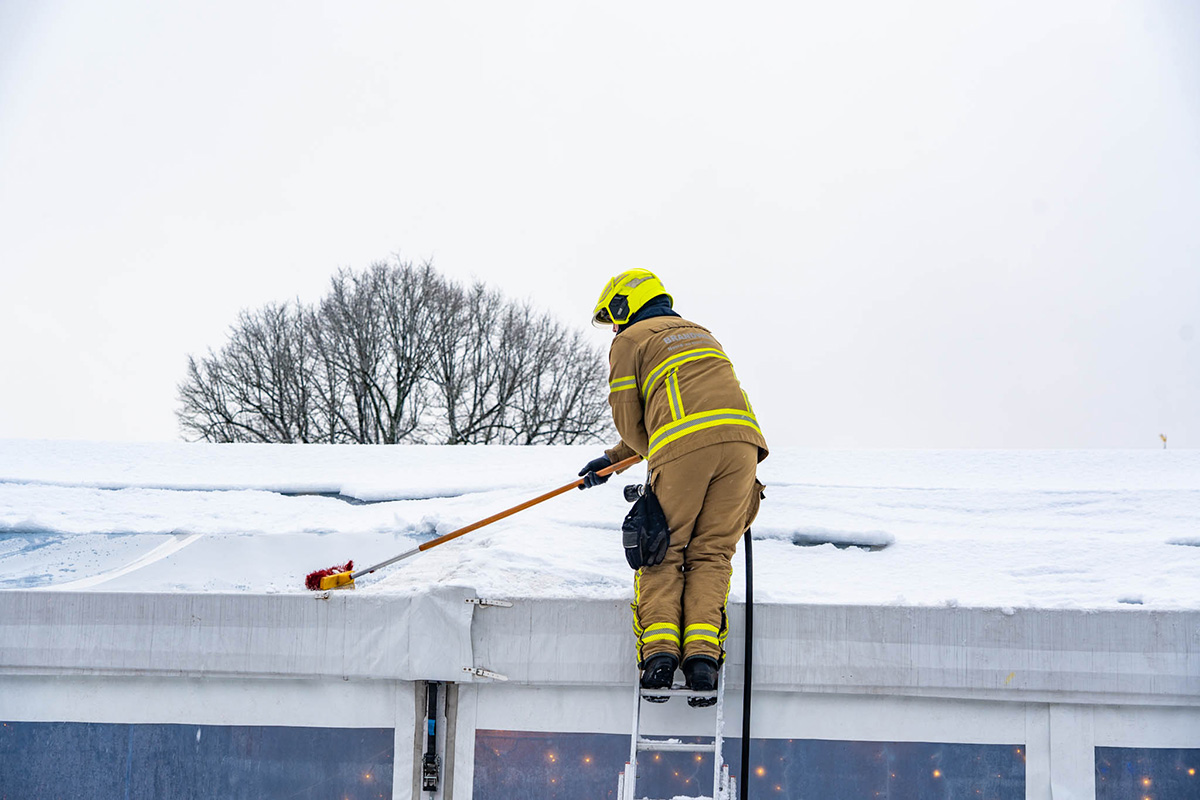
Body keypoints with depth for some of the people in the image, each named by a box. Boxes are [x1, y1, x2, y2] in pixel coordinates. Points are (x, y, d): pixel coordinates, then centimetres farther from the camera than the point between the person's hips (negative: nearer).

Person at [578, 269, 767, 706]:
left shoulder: (630, 340, 16)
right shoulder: (700, 333, 37)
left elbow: (628, 418, 9)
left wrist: (659, 461, 24)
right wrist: (612, 459, 42)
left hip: (684, 445, -5)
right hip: (740, 437, 5)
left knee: (663, 552, 6)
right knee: (712, 553, 6)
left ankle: (659, 644, -9)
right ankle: (702, 649, -9)